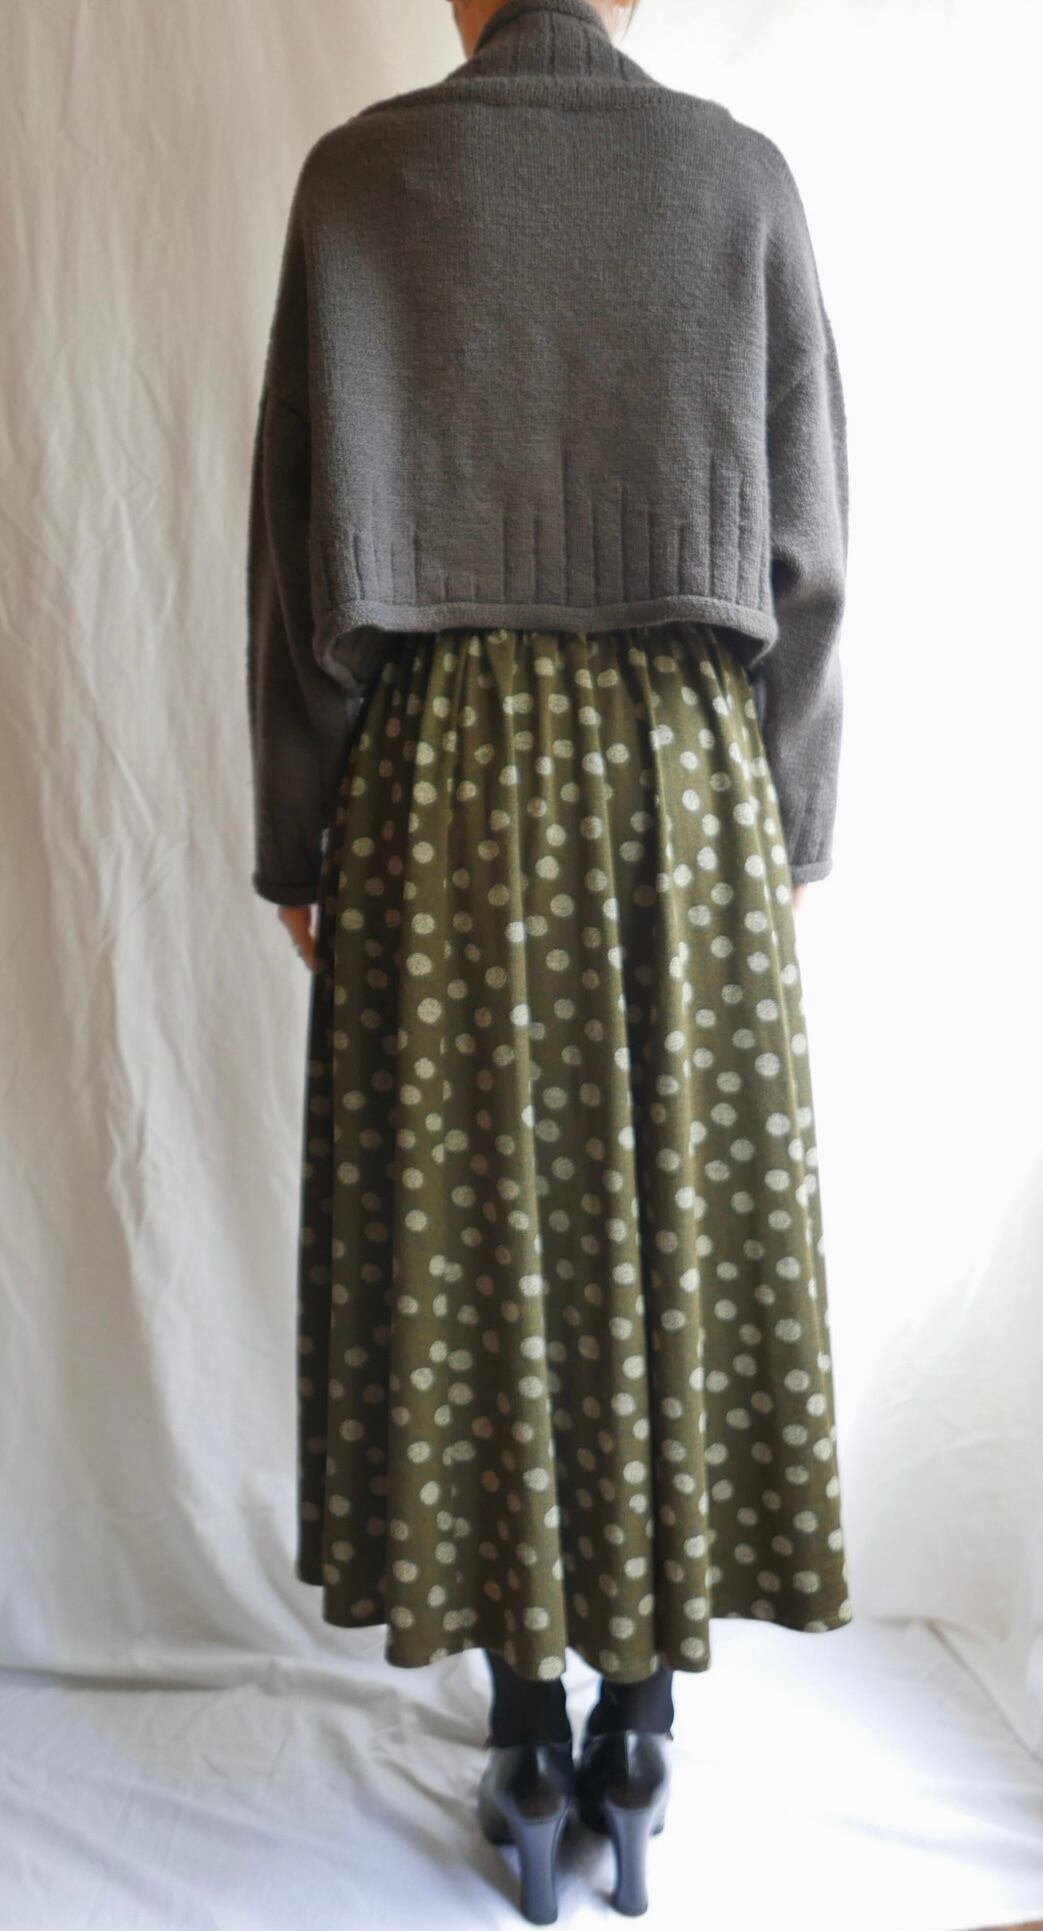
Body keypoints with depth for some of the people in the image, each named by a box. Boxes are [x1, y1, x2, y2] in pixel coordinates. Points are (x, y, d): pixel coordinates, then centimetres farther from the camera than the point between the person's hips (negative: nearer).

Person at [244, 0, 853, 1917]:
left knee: (469, 1229, 7)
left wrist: (294, 840, 7)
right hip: (688, 770, 1)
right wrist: (791, 826, 11)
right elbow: (808, 545, 4)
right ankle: (642, 1724, 24)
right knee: (683, 1219, 9)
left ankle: (527, 1738, 22)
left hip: (443, 776, 0)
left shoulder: (358, 172, 5)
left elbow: (301, 538, 0)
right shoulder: (743, 174, 7)